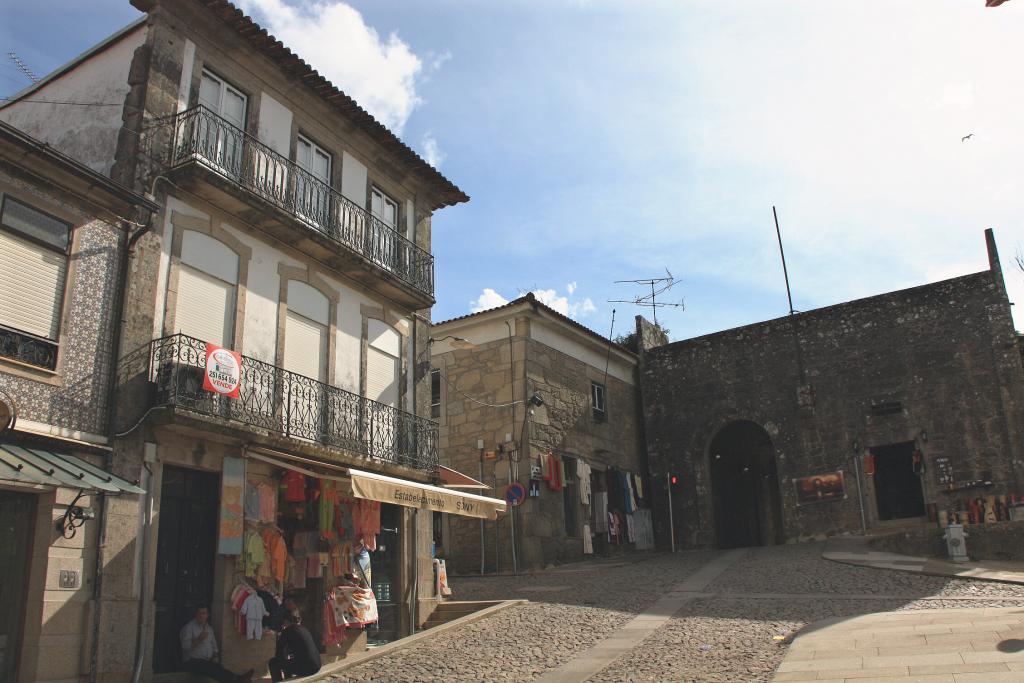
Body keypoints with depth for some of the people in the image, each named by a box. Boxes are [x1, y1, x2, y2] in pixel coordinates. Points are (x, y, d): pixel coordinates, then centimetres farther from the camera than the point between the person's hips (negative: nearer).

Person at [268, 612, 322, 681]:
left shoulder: (287, 631, -3)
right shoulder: (304, 629, 18)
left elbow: (279, 655, -1)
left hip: (305, 668, -8)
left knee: (273, 662, 8)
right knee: (287, 660, 32)